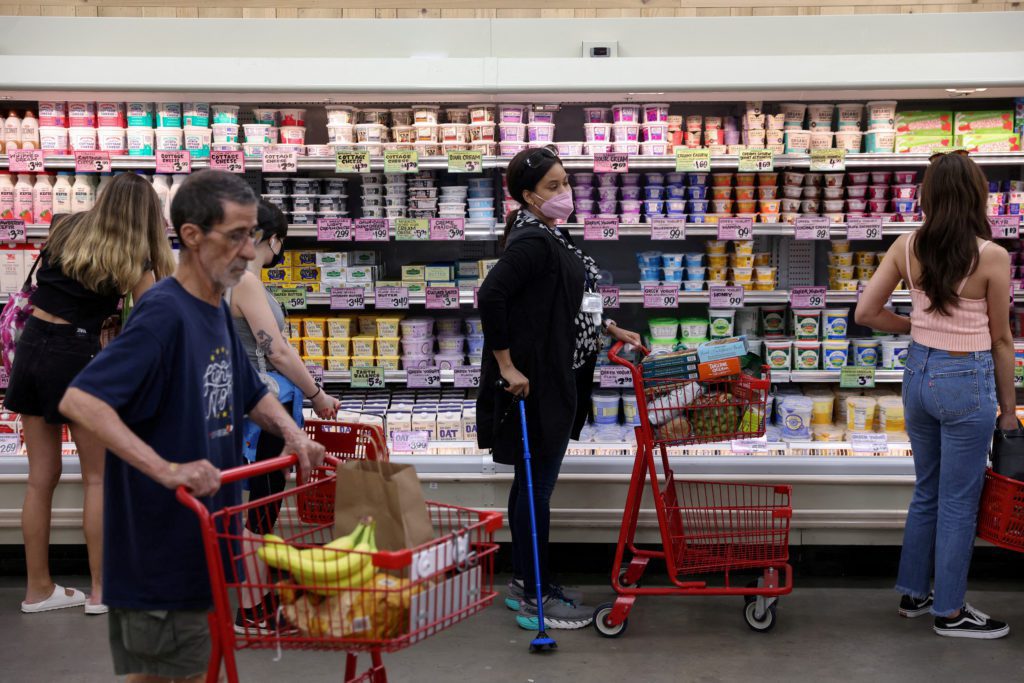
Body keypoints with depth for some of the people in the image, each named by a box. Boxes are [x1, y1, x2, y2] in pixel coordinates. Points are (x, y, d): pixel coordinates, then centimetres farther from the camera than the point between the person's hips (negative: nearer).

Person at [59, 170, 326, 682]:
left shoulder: (217, 311, 7)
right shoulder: (164, 313, -20)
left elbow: (249, 393, 22)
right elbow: (78, 401, -30)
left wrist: (290, 431, 3)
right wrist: (167, 470, -36)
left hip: (205, 541, 9)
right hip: (160, 554, -9)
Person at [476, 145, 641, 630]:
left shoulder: (550, 235, 13)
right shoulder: (532, 241, -19)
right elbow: (490, 296, -28)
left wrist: (609, 330, 18)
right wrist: (507, 367, -25)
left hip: (556, 379, 10)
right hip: (534, 382, -10)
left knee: (532, 483, 16)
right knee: (536, 486, -2)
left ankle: (524, 583, 26)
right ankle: (534, 600, 8)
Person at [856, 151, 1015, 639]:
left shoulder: (906, 247, -2)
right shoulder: (992, 257, -14)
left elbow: (866, 312, -1)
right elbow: (999, 339, -6)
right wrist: (1008, 409, 4)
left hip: (919, 372, 6)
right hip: (966, 381, -5)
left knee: (927, 490, 21)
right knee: (958, 502, 7)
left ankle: (913, 594, 32)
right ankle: (950, 612, 20)